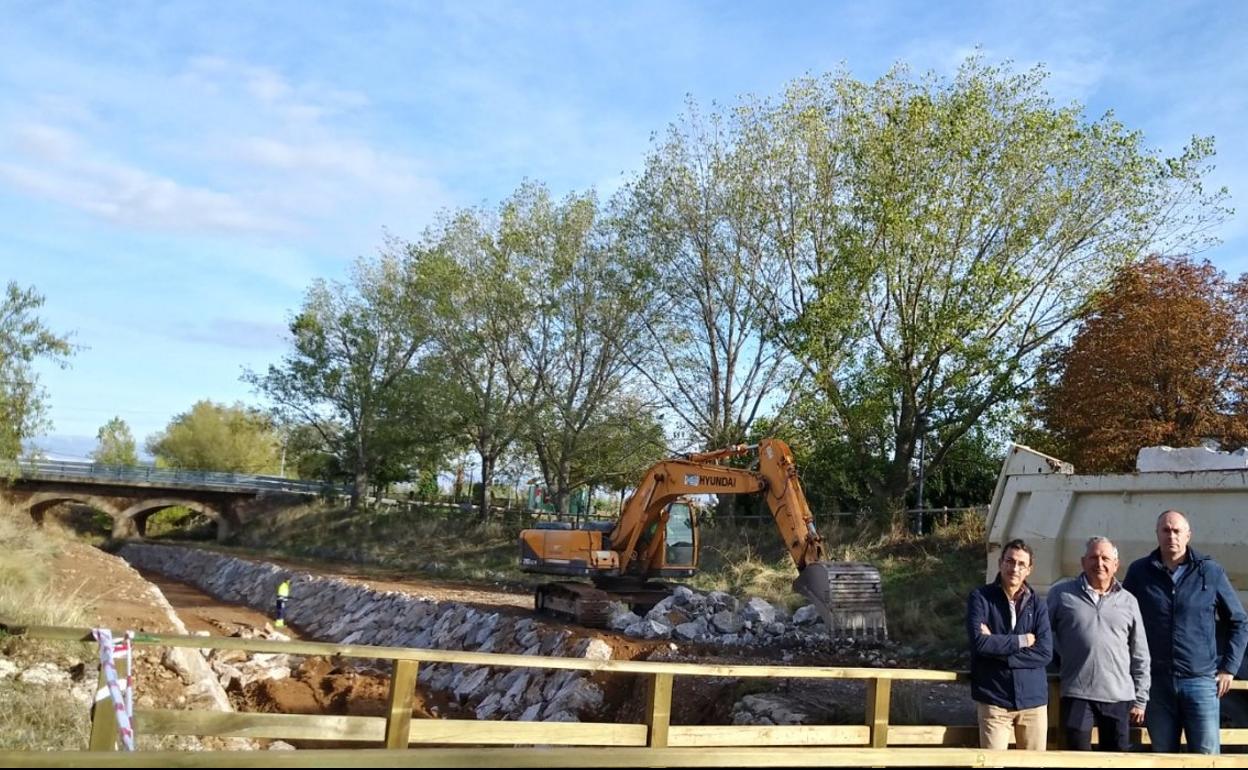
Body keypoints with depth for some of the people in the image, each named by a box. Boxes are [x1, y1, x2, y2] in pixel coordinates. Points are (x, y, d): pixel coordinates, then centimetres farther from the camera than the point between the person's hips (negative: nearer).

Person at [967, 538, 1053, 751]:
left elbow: (1045, 652, -6)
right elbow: (979, 642, -16)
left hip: (1033, 700, 3)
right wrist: (1022, 640, -10)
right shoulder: (981, 598, -1)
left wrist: (997, 646, -13)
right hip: (994, 701, -3)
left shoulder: (1037, 605, 6)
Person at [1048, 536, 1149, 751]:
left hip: (1119, 696, 2)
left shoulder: (1128, 601, 8)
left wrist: (1140, 699, 8)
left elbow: (1140, 656, 10)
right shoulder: (1061, 594, 1)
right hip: (1077, 695, -2)